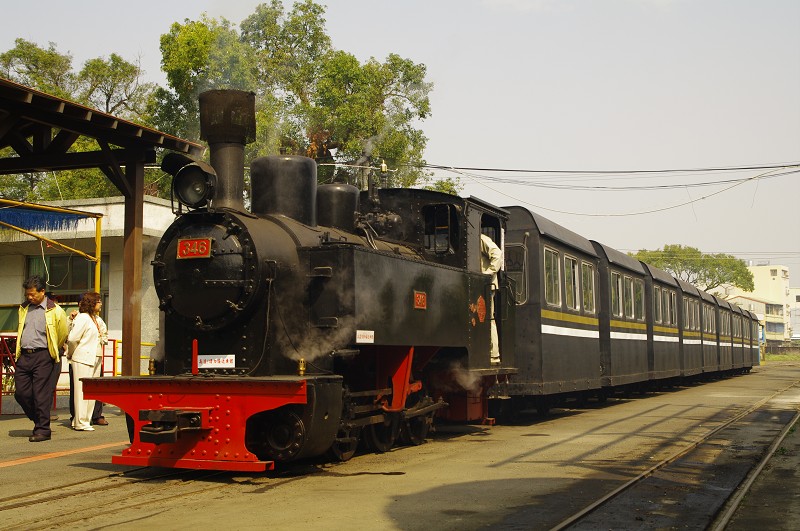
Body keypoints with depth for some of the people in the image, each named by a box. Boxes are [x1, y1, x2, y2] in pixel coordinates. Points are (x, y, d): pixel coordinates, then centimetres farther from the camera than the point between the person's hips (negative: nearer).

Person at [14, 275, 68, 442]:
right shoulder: (24, 308, 14)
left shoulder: (55, 310, -4)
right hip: (24, 356, 6)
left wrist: (53, 351, 17)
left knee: (41, 394, -4)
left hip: (42, 356, -6)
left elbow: (63, 334, 7)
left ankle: (42, 430, 4)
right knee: (21, 392, 3)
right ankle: (39, 419, 23)